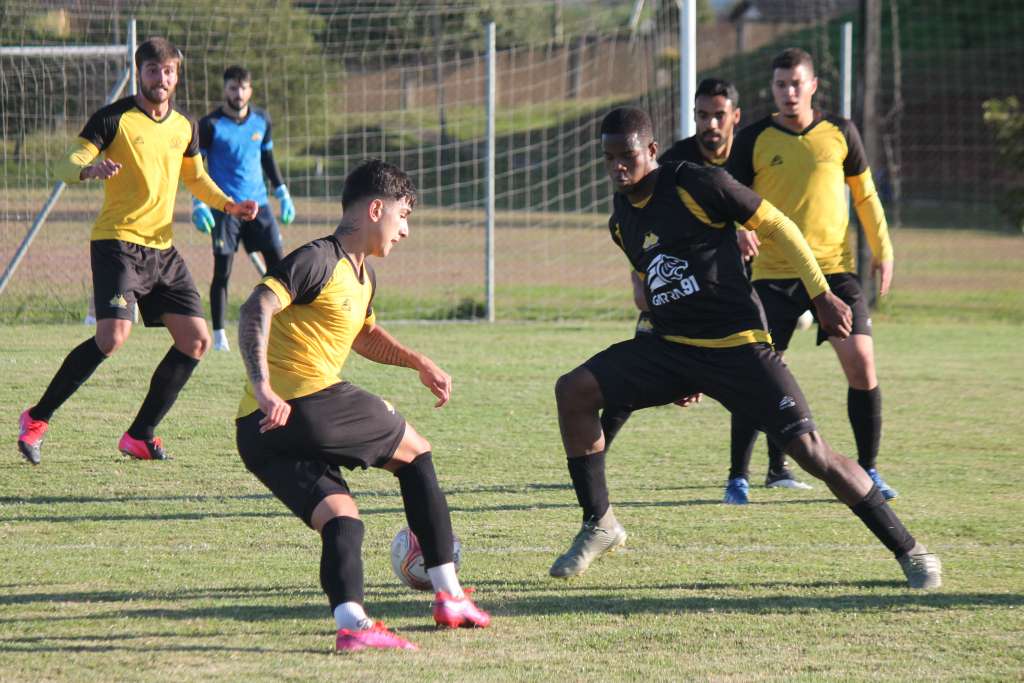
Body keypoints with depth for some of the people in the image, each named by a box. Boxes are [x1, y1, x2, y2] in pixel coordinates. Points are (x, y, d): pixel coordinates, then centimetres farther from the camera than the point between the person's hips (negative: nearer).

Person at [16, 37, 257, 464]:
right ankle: (37, 420, -9)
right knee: (113, 337, -23)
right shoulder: (114, 119, -6)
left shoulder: (184, 127, 12)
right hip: (118, 243, -7)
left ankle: (139, 436, 9)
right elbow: (66, 168, -13)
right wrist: (88, 169, -36)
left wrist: (228, 205, 11)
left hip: (162, 249, 7)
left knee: (196, 340, 0)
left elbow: (195, 176, 29)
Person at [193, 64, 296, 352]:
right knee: (222, 269, -4)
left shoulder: (261, 120, 8)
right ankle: (219, 334, 4)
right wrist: (198, 204, -11)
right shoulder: (210, 124, -5)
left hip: (257, 202, 4)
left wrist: (283, 194, 19)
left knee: (277, 259, -5)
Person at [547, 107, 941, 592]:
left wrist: (822, 295, -6)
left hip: (739, 346, -6)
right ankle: (599, 524, 3)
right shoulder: (622, 221, 10)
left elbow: (776, 225, -4)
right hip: (670, 347, 6)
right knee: (573, 390, -9)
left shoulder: (697, 185, -11)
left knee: (809, 449, -14)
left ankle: (910, 552, -3)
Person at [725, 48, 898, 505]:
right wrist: (741, 228, -20)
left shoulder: (840, 133, 5)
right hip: (773, 274, -1)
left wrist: (882, 251, 10)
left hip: (835, 270, 1)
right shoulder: (754, 140, 0)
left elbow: (864, 193, 15)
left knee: (861, 363, -9)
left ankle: (867, 469, 5)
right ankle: (738, 475, 7)